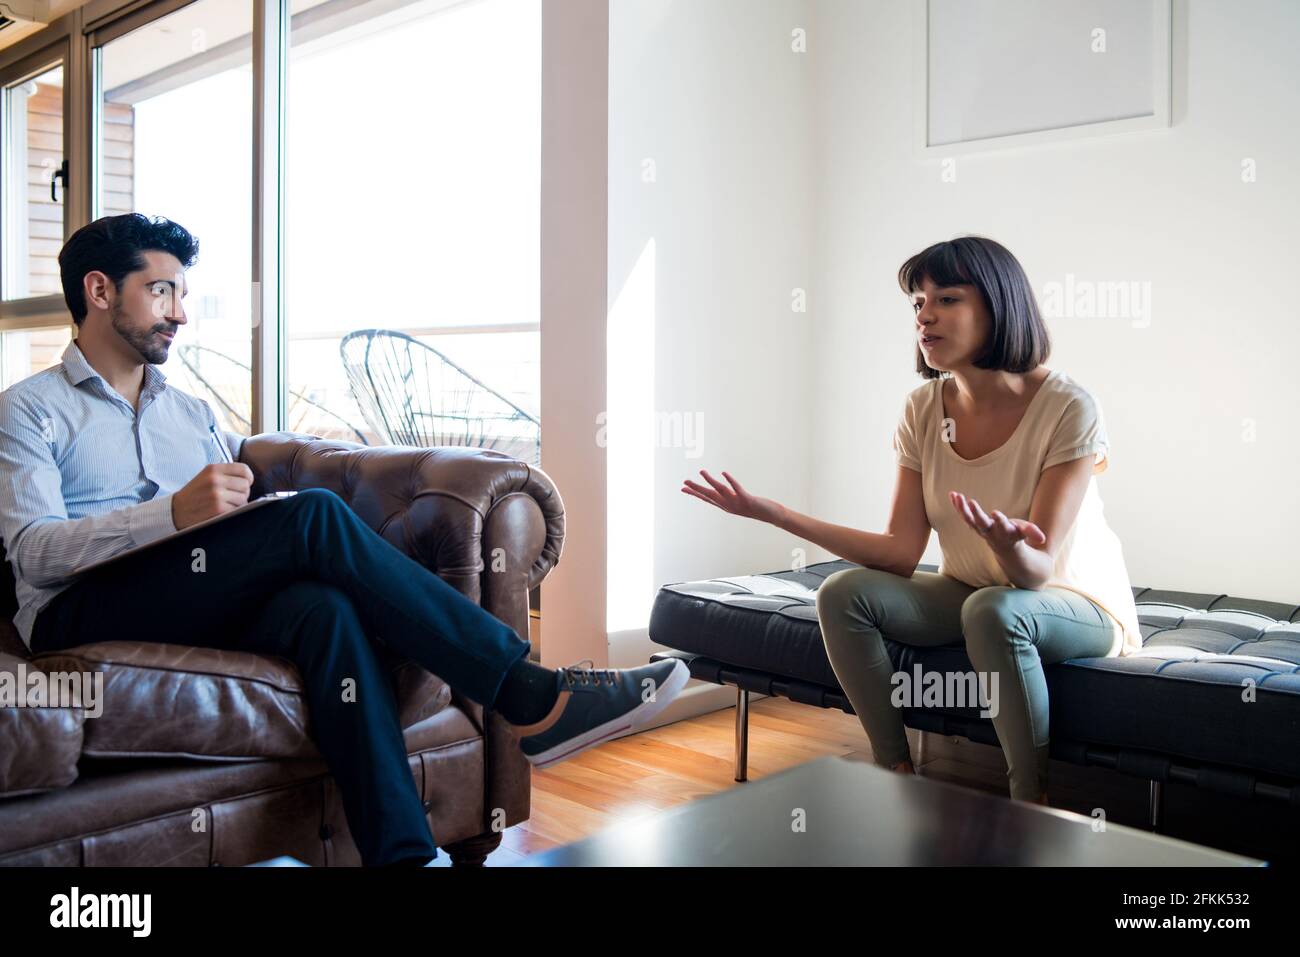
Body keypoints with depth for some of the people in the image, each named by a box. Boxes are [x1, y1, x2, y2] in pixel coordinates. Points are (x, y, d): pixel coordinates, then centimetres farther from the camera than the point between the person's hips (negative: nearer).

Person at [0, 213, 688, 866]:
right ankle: (530, 697, -29)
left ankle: (402, 853, -41)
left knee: (325, 606, -33)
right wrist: (175, 512, -24)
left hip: (197, 606, 5)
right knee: (314, 514, -28)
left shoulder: (192, 413, 27)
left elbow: (243, 538, 17)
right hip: (82, 613, -4)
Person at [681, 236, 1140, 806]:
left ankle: (1032, 807, -18)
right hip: (968, 594, 5)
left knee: (992, 610, -37)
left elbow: (1038, 569, -24)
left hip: (1077, 603, -5)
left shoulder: (1068, 408, -22)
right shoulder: (923, 409, -7)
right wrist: (772, 513, -17)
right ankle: (898, 775, -6)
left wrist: (1008, 543, -49)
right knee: (843, 594, -17)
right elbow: (901, 553, -10)